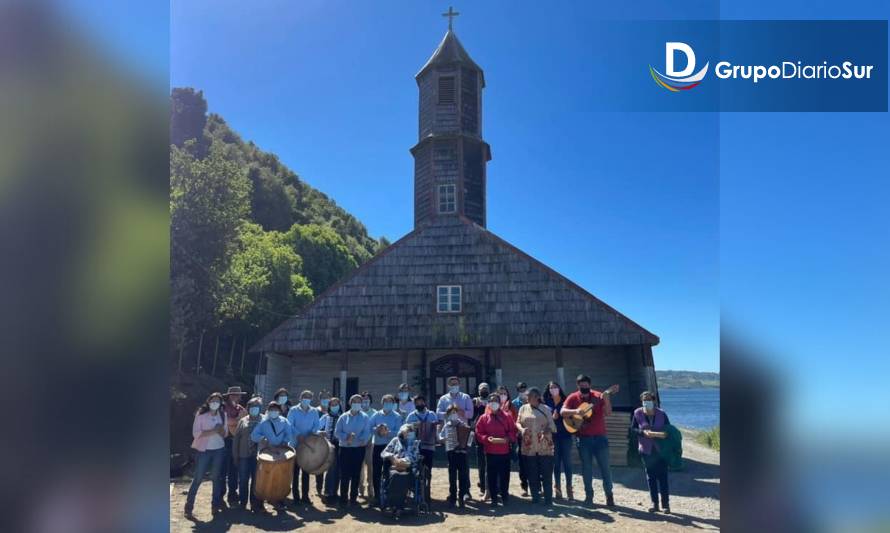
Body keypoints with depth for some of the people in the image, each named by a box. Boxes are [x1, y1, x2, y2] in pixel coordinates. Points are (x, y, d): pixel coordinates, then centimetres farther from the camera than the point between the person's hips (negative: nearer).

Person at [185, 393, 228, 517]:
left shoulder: (222, 415, 5)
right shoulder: (201, 414, -6)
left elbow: (225, 434, 9)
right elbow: (195, 433, -12)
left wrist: (221, 430, -14)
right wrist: (212, 431, -20)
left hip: (219, 450, 4)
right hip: (203, 450, -4)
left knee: (216, 478, 9)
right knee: (198, 478, -1)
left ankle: (215, 506, 17)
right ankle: (189, 507, 8)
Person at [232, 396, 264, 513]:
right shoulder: (243, 421, 7)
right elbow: (236, 438, 7)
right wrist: (235, 455, 2)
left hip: (258, 455, -2)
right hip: (244, 455, 2)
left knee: (256, 480, 3)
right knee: (243, 480, 10)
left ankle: (256, 504, 11)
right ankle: (242, 503, 25)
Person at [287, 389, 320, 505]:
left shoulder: (314, 411, 8)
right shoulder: (293, 410, -2)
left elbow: (316, 425, 4)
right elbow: (290, 425, -11)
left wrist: (313, 432, -17)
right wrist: (298, 435, -23)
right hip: (296, 444, -3)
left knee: (306, 471, 7)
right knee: (296, 471, 1)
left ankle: (305, 496, 13)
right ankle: (296, 496, 8)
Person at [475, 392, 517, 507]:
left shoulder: (507, 416, 3)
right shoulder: (483, 418, 2)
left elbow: (513, 431, 2)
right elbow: (479, 433, 0)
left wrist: (508, 438, -16)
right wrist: (487, 438, -17)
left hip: (505, 451, 0)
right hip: (490, 452, 0)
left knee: (504, 475, 7)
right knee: (491, 476, 5)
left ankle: (505, 496, 20)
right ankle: (493, 498, 15)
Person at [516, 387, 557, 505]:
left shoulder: (546, 409, 3)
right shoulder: (523, 408, 9)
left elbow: (551, 425, 0)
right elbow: (518, 422, 9)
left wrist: (547, 430, -21)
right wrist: (521, 429, -13)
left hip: (545, 447, -2)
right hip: (529, 447, 2)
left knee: (546, 475, 0)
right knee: (532, 475, 8)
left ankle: (548, 501, 8)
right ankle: (535, 499, 18)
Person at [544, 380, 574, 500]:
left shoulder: (565, 401, 4)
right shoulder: (547, 404, 5)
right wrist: (552, 418, -14)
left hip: (565, 435, -1)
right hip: (553, 436, 1)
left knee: (567, 462, 0)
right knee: (556, 463, 5)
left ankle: (569, 489, 6)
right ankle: (557, 488, 13)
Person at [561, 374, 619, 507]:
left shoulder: (599, 396, -3)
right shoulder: (573, 398, -1)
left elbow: (608, 413, -10)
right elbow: (563, 412, -10)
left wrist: (606, 398, -25)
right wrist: (575, 411, -26)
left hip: (600, 437, 0)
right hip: (583, 438, 1)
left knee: (605, 467, 3)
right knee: (586, 468, 7)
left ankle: (609, 495, 15)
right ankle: (589, 495, 17)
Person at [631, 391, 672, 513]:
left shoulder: (661, 414, -5)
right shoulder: (637, 413, -3)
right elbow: (632, 429, 2)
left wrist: (664, 434, -17)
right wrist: (643, 432, -16)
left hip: (661, 450, -1)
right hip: (646, 450, 1)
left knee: (662, 477, 0)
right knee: (650, 477, 7)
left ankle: (666, 504, 9)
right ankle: (655, 504, 16)